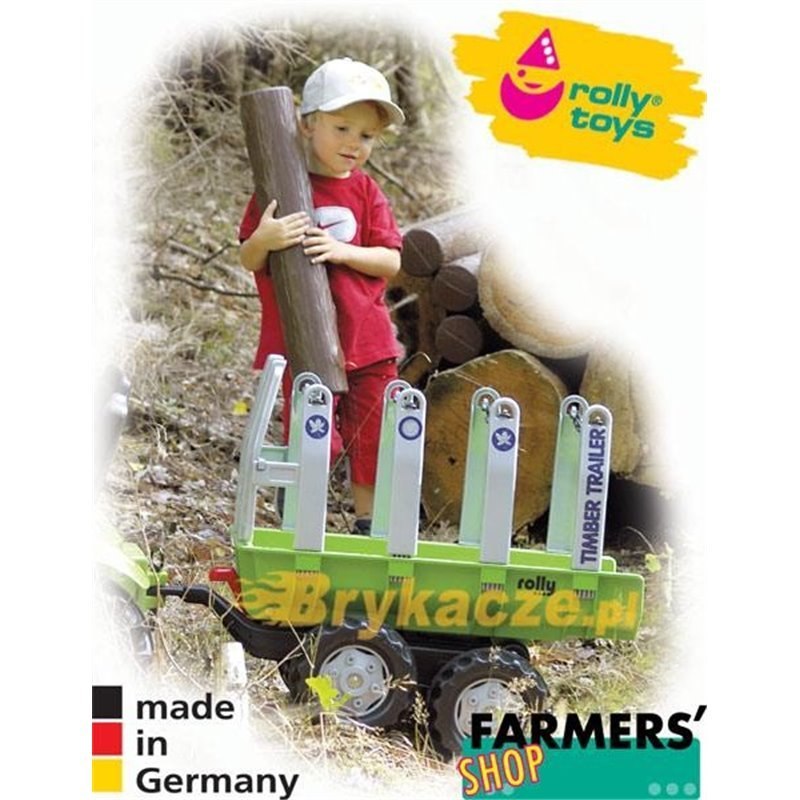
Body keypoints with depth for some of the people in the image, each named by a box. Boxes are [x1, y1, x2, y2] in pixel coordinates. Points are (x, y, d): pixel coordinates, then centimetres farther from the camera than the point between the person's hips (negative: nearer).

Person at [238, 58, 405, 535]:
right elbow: (249, 261, -1)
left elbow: (391, 261, 0)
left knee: (372, 442, 10)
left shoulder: (366, 192, 5)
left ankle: (369, 528, 24)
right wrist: (264, 240, -24)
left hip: (368, 343, 3)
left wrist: (343, 251, -17)